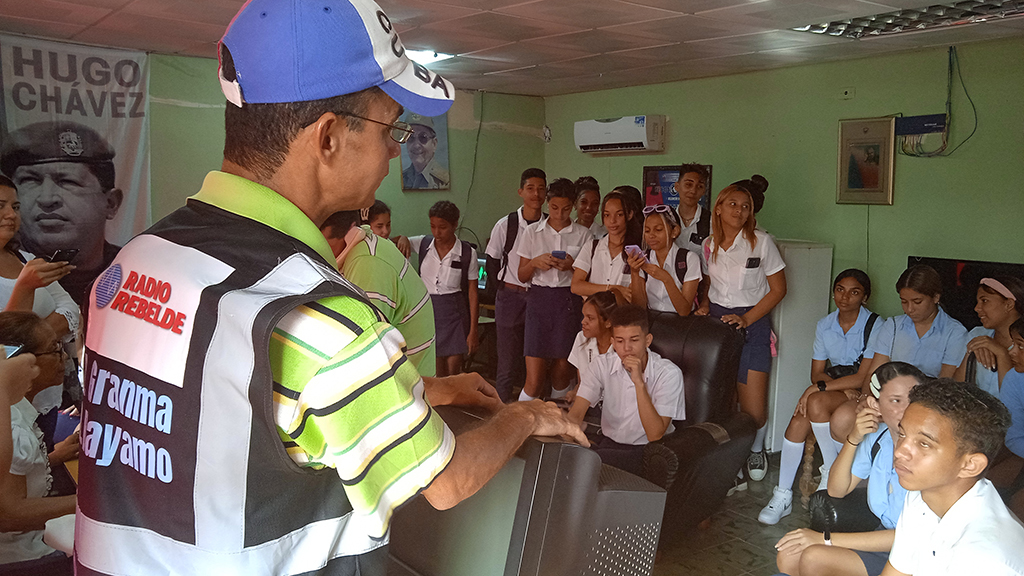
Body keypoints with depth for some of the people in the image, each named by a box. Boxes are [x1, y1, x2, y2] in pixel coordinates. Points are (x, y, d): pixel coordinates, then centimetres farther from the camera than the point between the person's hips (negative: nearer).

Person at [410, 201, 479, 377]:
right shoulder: (422, 244, 1)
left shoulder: (468, 253, -5)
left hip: (454, 312, -1)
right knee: (436, 376, 3)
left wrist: (473, 330, -2)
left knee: (453, 374, 2)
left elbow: (472, 293, -2)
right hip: (427, 310, 1)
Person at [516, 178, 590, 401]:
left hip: (569, 301, 0)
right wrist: (535, 262, -10)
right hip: (539, 299, 0)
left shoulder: (583, 235, 5)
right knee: (534, 378, -6)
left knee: (562, 370, 5)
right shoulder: (532, 232, 8)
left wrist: (572, 266, -11)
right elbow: (522, 275, 10)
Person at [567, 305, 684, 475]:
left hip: (647, 450, -4)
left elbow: (654, 435, -21)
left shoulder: (668, 373, -15)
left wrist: (639, 383, -28)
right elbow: (575, 414, -10)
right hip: (609, 443, 4)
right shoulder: (603, 365, -4)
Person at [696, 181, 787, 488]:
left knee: (754, 410, -6)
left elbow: (778, 289, -2)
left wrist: (746, 318, -11)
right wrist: (704, 307, 2)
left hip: (751, 324, -3)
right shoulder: (709, 245, 8)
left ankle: (756, 450, 29)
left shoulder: (761, 242, -4)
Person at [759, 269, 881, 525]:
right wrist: (844, 387, -13)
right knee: (799, 421, -24)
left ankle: (832, 470, -11)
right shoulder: (824, 325, 6)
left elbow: (864, 378, -17)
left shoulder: (874, 326, -11)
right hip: (833, 392, 5)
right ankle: (782, 495, -17)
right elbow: (817, 372, 6)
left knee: (816, 402, -33)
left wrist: (821, 386, -20)